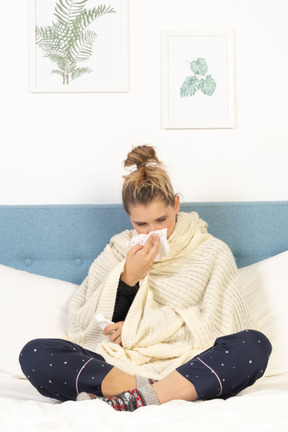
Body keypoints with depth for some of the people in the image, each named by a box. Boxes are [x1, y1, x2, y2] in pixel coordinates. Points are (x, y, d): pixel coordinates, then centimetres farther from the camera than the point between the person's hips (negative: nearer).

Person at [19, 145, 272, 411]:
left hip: (188, 367, -1)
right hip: (118, 363, 1)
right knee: (34, 354, -21)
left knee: (255, 345, -29)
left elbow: (218, 326, -1)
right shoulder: (116, 254, 13)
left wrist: (142, 327, -5)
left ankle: (138, 397, -29)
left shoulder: (213, 252, 8)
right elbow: (82, 324, 6)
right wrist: (127, 279, -7)